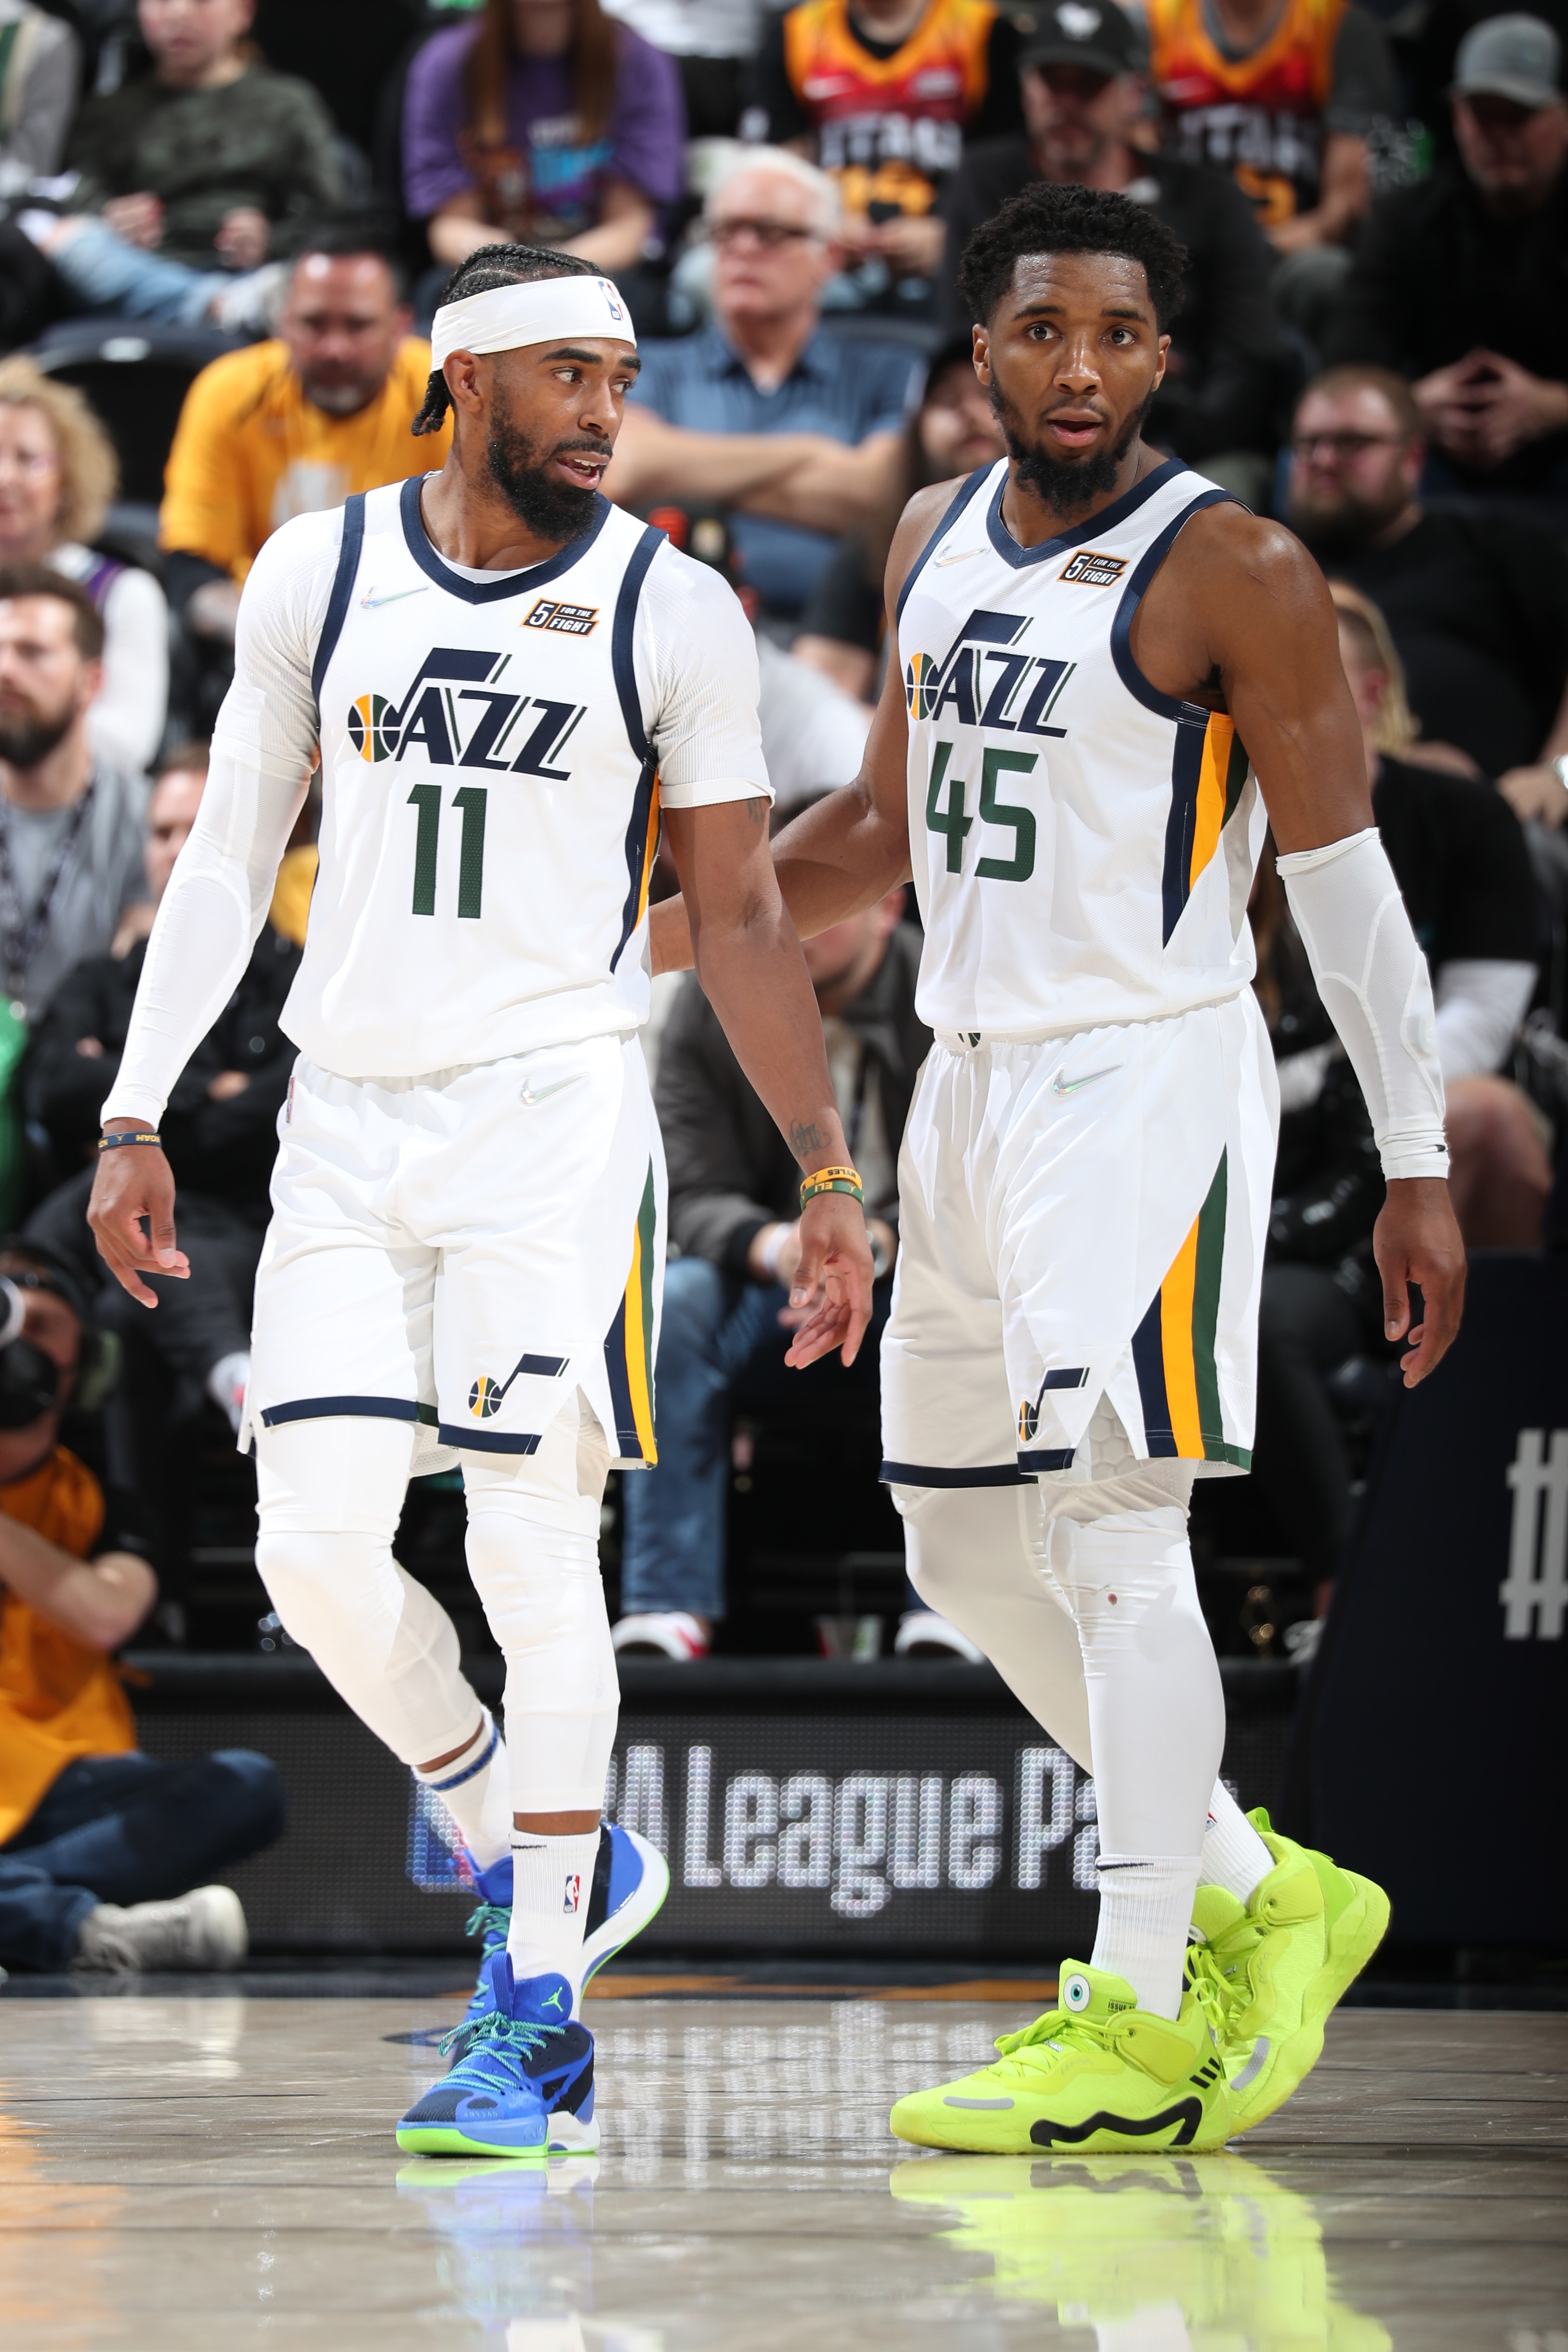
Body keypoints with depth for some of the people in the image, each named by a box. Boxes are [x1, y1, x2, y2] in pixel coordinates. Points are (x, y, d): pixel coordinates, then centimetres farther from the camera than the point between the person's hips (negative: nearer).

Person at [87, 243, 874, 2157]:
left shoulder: (672, 613, -2)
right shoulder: (315, 576, 5)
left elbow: (738, 921, 4)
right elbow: (231, 856, 11)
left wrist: (827, 1173, 1)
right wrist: (135, 1116, 5)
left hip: (553, 1116, -3)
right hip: (347, 1121, 3)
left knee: (530, 1543, -10)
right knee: (317, 1545, -5)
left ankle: (538, 2027, -5)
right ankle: (542, 1862, 20)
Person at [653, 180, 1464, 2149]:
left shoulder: (1233, 572, -10)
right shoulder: (937, 542, 11)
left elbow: (1344, 879, -9)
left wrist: (1418, 1166, -12)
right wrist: (643, 945, 17)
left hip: (1148, 1081, -8)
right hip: (972, 1082, 8)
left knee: (1108, 1527, -12)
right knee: (970, 1549, 10)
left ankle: (1142, 2024, -9)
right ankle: (1263, 1899, 24)